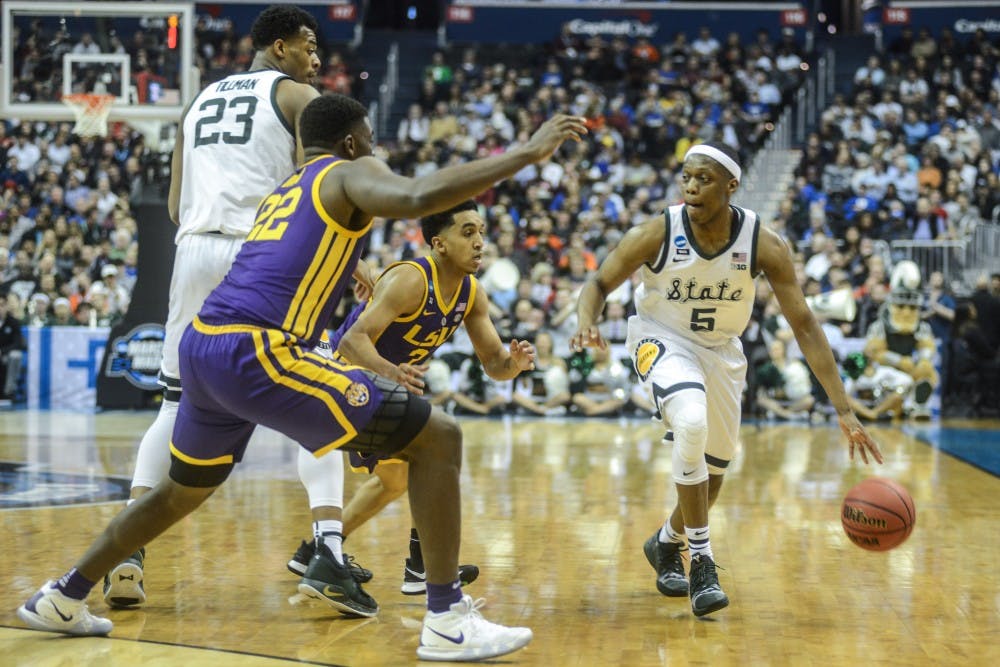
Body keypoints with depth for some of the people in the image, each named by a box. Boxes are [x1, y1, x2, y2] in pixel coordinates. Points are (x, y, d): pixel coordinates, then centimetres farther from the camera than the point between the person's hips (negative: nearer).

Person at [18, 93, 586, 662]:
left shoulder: (284, 194, 30)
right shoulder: (350, 174, 6)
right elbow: (417, 198, -19)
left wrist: (371, 375, 38)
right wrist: (527, 153, -13)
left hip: (203, 344, 9)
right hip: (255, 352, -9)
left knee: (182, 491, 33)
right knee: (438, 437, -3)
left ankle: (63, 599, 42)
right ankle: (448, 620, -6)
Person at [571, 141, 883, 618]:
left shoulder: (764, 245, -24)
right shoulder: (655, 234, -26)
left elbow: (804, 326, -20)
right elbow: (600, 283, -13)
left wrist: (844, 411, -24)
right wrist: (587, 325, -37)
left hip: (721, 349, 3)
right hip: (662, 338, -3)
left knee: (713, 471, 11)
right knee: (691, 423, -32)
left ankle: (666, 543, 43)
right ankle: (701, 563, -20)